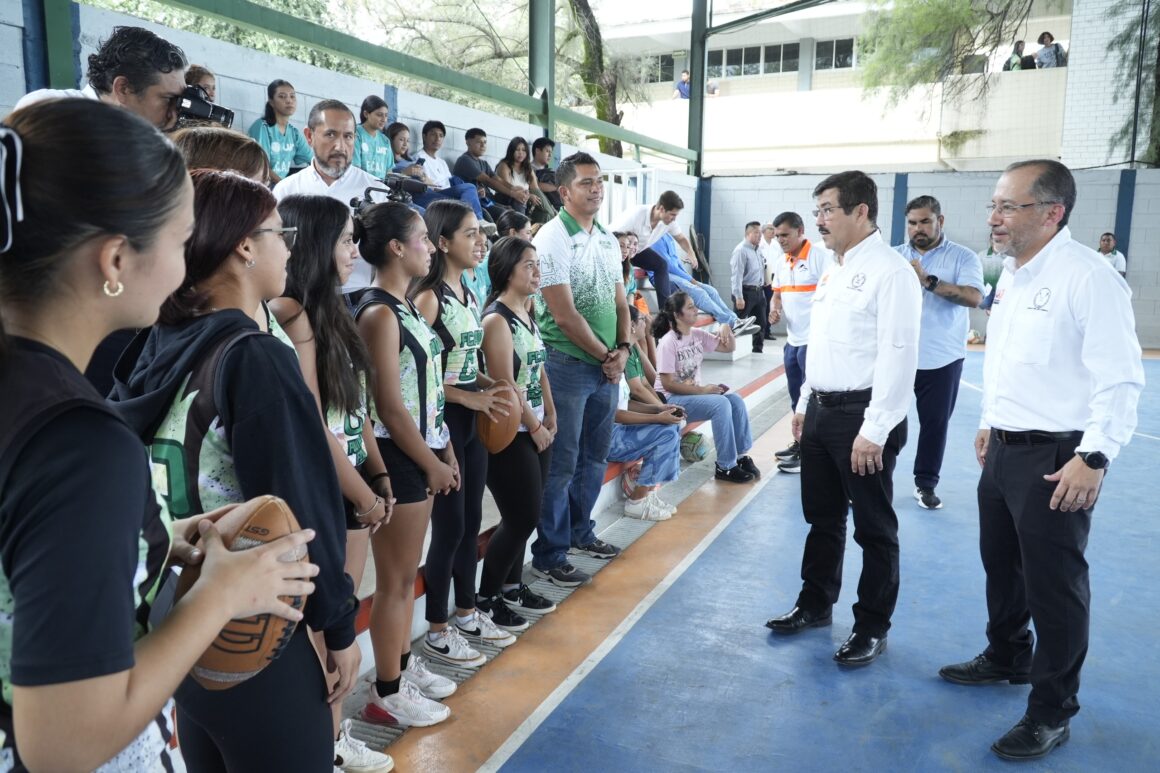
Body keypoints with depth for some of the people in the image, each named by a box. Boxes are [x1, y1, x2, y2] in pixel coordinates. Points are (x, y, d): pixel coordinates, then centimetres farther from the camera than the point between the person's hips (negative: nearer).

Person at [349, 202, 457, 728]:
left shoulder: (405, 307, 11)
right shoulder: (379, 314, -18)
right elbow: (390, 406, -20)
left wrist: (444, 448, 13)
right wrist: (432, 463, -13)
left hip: (418, 454, 9)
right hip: (397, 458, -9)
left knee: (406, 572, 19)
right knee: (396, 578, 2)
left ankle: (403, 666, 34)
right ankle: (386, 694, 17)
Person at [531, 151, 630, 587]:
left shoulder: (608, 240, 12)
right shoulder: (553, 238, -12)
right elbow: (565, 314, -17)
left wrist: (623, 350, -1)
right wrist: (605, 355, -10)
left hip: (607, 366, 8)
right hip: (568, 366, -8)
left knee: (595, 457, 17)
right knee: (561, 465, -2)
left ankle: (580, 532, 34)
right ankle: (548, 556, 10)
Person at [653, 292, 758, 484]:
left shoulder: (698, 335, 4)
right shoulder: (668, 343, -17)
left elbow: (729, 347, 11)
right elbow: (668, 384, -20)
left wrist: (725, 329, -10)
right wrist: (703, 390, -20)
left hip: (695, 392, 7)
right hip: (671, 398, -7)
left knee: (736, 400, -14)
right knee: (720, 404, -27)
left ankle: (741, 456, -3)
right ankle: (725, 467, -19)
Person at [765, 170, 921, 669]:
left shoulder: (890, 272, -14)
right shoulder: (833, 272, 14)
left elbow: (897, 355, -20)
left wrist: (874, 430, -22)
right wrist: (804, 405, 19)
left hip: (862, 415, -9)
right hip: (821, 410, 9)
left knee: (874, 528, 7)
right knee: (822, 517, 20)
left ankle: (872, 628, 22)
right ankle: (815, 604, 36)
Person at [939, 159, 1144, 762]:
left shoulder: (1088, 278, -17)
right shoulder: (1011, 273, 10)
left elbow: (1119, 379, -20)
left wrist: (1094, 457, -25)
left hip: (1054, 458, -8)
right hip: (1003, 450, 8)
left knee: (1053, 586, 3)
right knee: (1000, 564, 22)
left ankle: (1051, 712, 20)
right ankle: (1006, 658, 44)